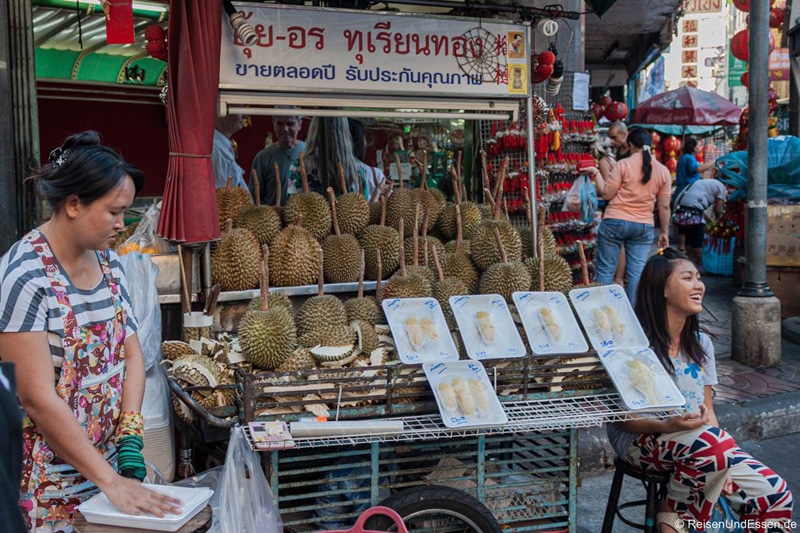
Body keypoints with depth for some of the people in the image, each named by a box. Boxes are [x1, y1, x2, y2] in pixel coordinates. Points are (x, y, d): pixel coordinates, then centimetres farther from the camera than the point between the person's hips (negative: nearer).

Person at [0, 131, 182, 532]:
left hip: (109, 458, 6)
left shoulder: (107, 261, 2)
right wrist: (110, 480, -21)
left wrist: (130, 437, -10)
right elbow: (37, 398, -23)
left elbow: (131, 353, 3)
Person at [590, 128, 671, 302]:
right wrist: (664, 232, 13)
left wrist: (596, 173, 6)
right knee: (637, 272, 5)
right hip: (643, 226, 3)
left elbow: (606, 194, -6)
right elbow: (664, 206, 6)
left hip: (615, 222, -3)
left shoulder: (623, 164, -6)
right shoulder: (663, 171, 4)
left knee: (605, 270, 4)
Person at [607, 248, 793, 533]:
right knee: (710, 441, -36)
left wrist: (720, 464, -8)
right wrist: (667, 426, -28)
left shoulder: (700, 343, 11)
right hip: (640, 440, -6)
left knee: (776, 495, -13)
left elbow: (708, 410, 9)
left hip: (705, 445, 6)